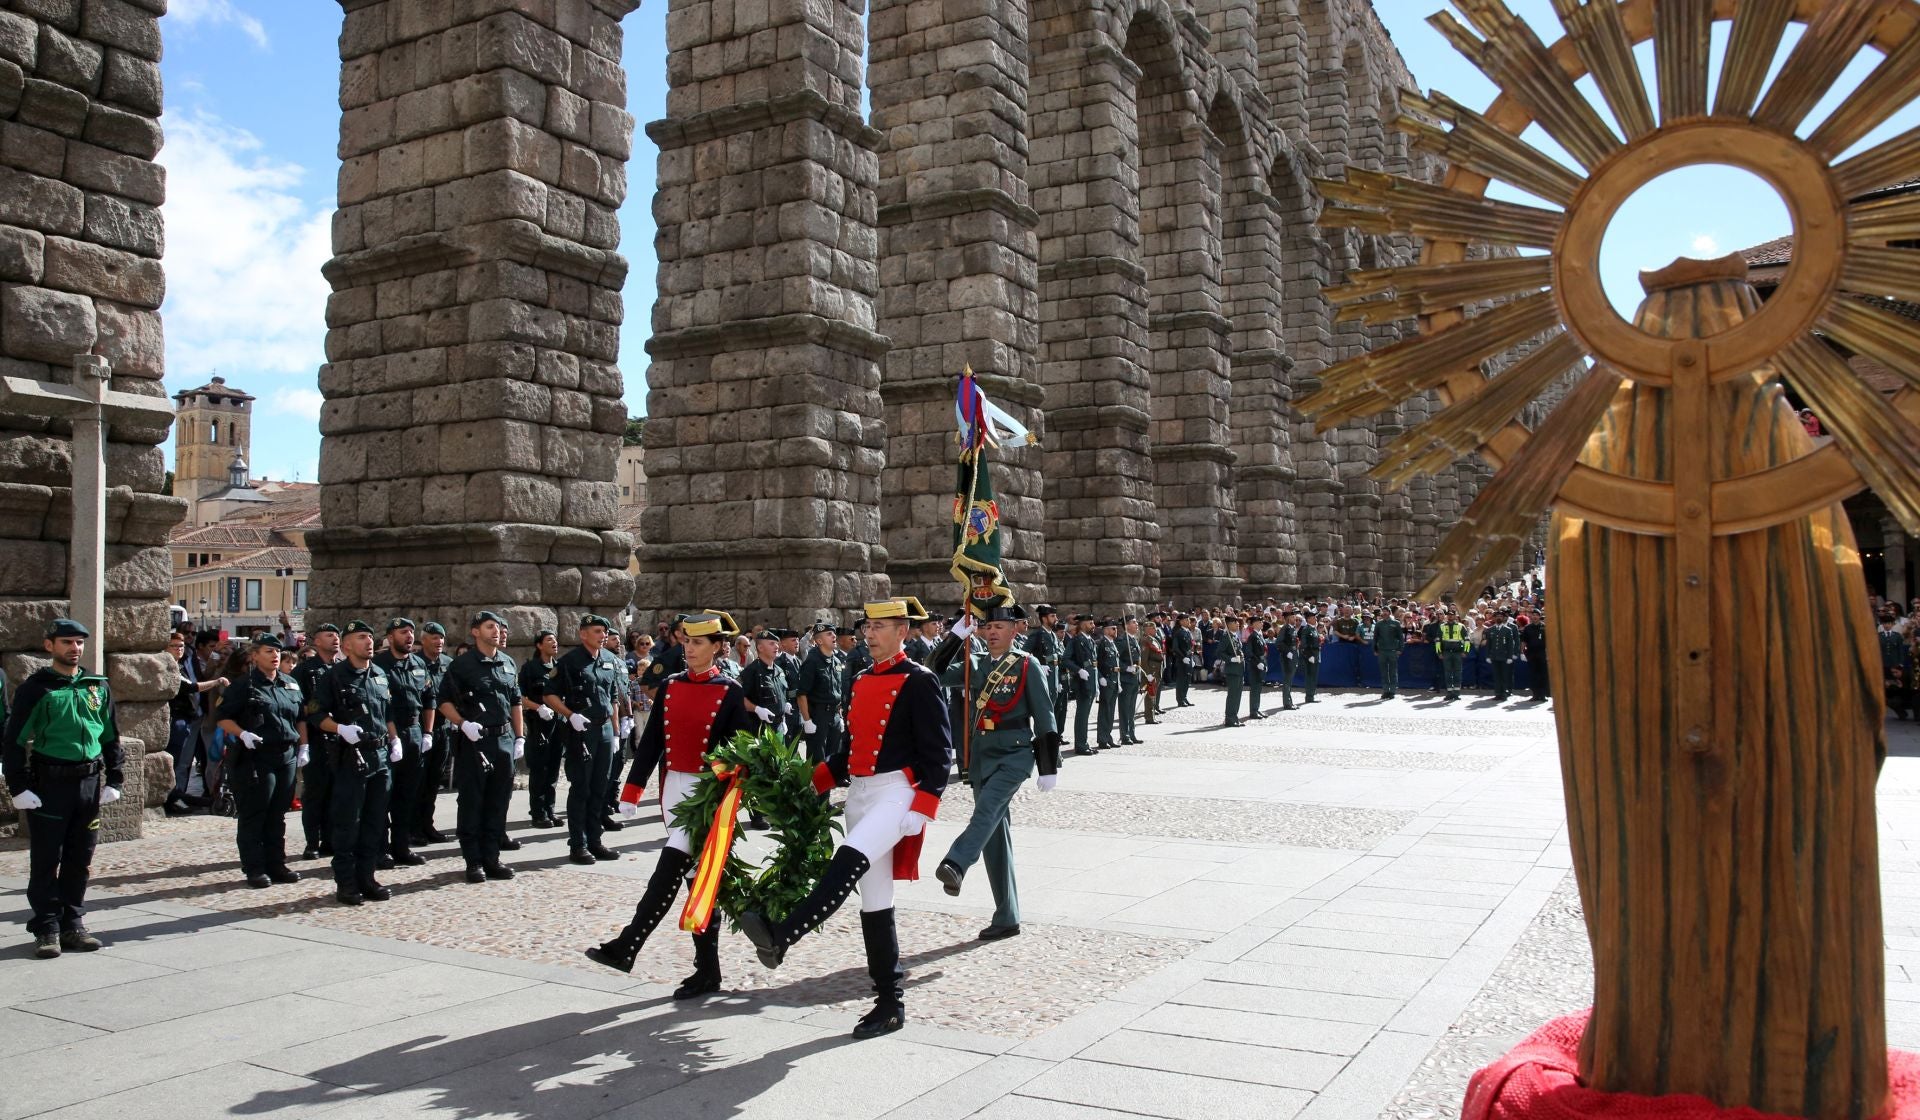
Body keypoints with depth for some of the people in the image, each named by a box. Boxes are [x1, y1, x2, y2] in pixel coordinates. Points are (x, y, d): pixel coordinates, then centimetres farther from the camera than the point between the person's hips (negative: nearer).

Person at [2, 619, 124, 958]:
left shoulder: (99, 687, 9)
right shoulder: (35, 688, -4)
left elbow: (111, 737, 15)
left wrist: (114, 781, 10)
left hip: (90, 783, 4)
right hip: (49, 784, -4)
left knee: (80, 860, 10)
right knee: (46, 861, 2)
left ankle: (72, 924, 19)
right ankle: (46, 929, 10)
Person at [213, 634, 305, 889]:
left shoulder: (290, 684, 13)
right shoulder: (244, 685, -4)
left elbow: (300, 717, 21)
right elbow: (223, 718, -5)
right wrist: (242, 734, -20)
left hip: (286, 757, 6)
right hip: (255, 758, -6)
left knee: (277, 816, 12)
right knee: (253, 817, 0)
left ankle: (276, 864, 20)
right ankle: (254, 868, 6)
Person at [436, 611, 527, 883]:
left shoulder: (507, 663, 12)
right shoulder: (462, 664, -4)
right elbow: (444, 701, -4)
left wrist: (519, 737, 12)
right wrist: (463, 724, -18)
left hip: (504, 739, 5)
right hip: (474, 740, -5)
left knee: (498, 803, 8)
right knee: (472, 803, 1)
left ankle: (491, 858, 17)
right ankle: (474, 861, 8)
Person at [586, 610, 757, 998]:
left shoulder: (732, 693, -7)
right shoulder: (669, 686, 7)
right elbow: (651, 742, 9)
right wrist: (631, 792, 6)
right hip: (673, 789, 5)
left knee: (671, 866, -17)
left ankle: (626, 947, -12)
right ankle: (707, 972, 16)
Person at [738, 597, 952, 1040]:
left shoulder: (919, 681, -7)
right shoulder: (862, 681, 15)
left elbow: (939, 754, -11)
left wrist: (920, 812, -18)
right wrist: (814, 781, 10)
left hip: (897, 791, -8)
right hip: (860, 794, 8)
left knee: (848, 861, -32)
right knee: (874, 903, 8)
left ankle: (780, 937, -41)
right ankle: (890, 1004, 14)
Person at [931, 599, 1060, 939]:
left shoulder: (1028, 665, -2)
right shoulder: (975, 665, 12)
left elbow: (1044, 718, -2)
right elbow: (936, 675, 0)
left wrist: (1049, 768, -5)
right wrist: (958, 635, -6)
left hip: (1015, 754, -5)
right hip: (981, 758, 5)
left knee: (988, 807, -33)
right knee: (995, 837, 7)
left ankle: (955, 865, -52)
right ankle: (1007, 918, 13)